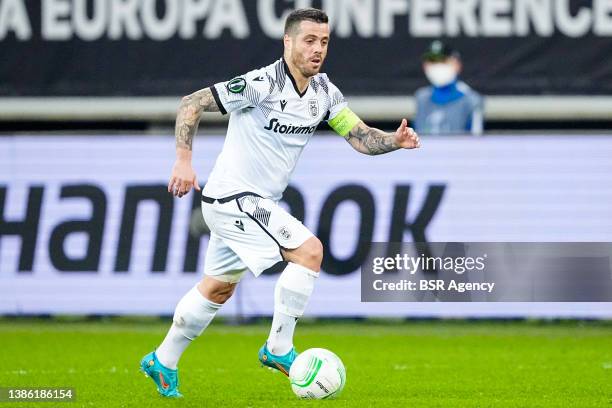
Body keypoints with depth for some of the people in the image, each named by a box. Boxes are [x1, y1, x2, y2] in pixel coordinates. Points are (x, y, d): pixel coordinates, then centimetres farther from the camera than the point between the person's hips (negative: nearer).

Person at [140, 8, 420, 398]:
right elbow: (191, 103, -18)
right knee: (309, 250, -20)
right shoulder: (262, 84, -21)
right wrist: (184, 161, -25)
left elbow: (362, 137, 0)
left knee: (218, 287, 20)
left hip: (260, 203, 9)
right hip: (233, 197, -9)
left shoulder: (324, 91, 2)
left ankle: (163, 363, 34)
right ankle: (279, 348, -10)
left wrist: (395, 140, -20)